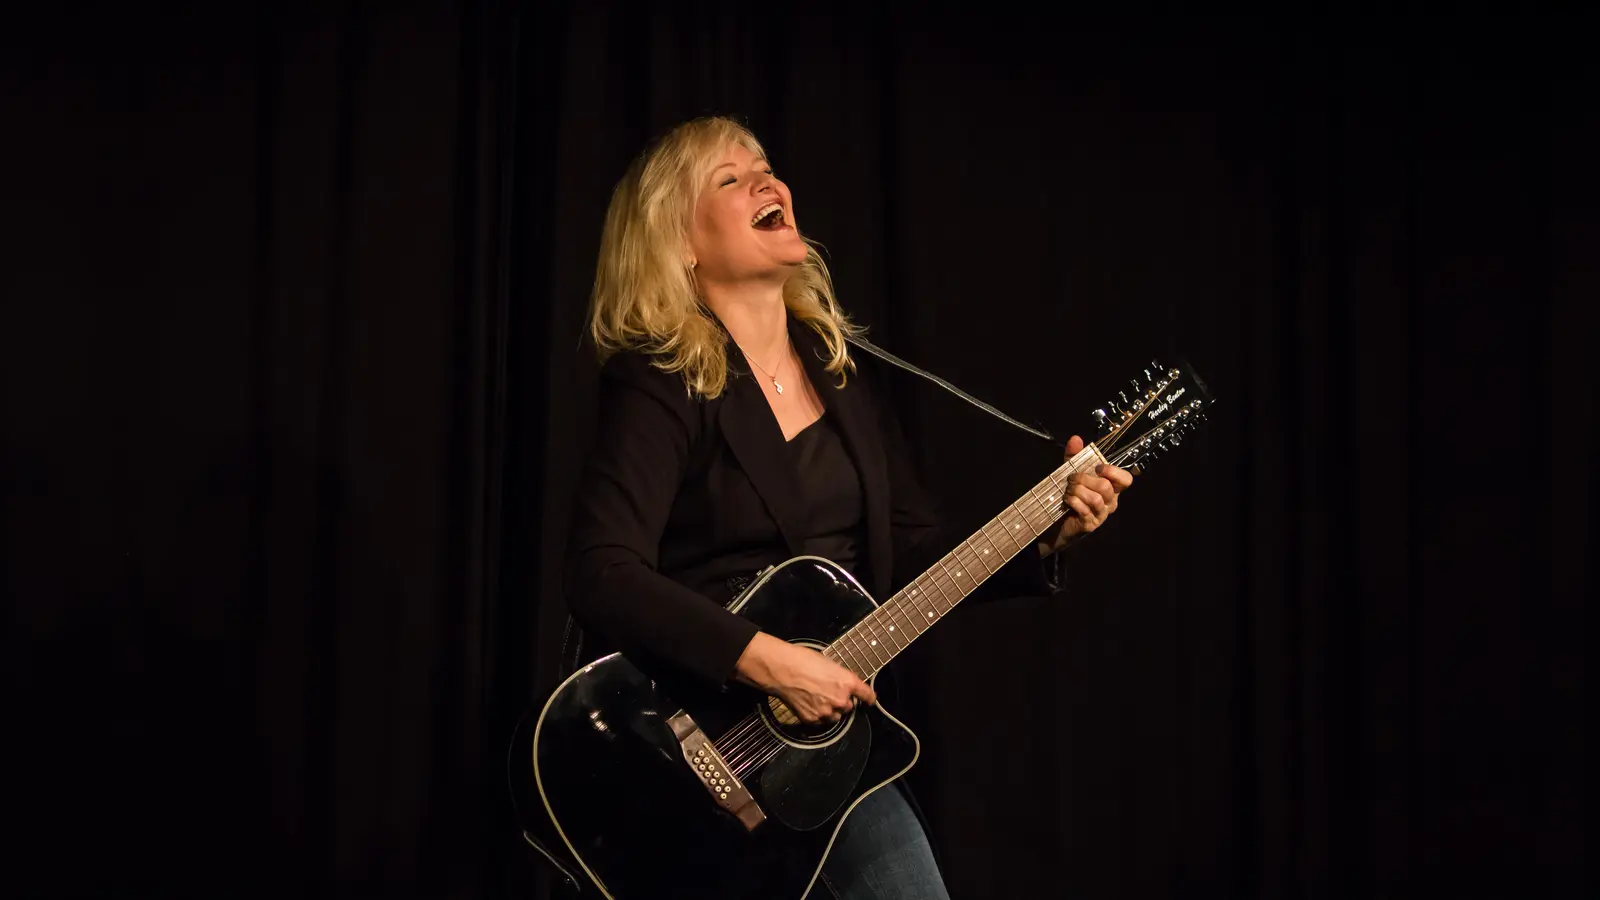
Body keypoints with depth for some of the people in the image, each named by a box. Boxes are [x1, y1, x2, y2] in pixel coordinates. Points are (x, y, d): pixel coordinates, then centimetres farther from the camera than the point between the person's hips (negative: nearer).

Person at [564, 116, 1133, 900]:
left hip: (828, 725, 6)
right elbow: (602, 579, -23)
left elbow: (916, 555, 12)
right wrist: (768, 662, -28)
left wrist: (1045, 534, -2)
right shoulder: (660, 386, -11)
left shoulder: (836, 371, 10)